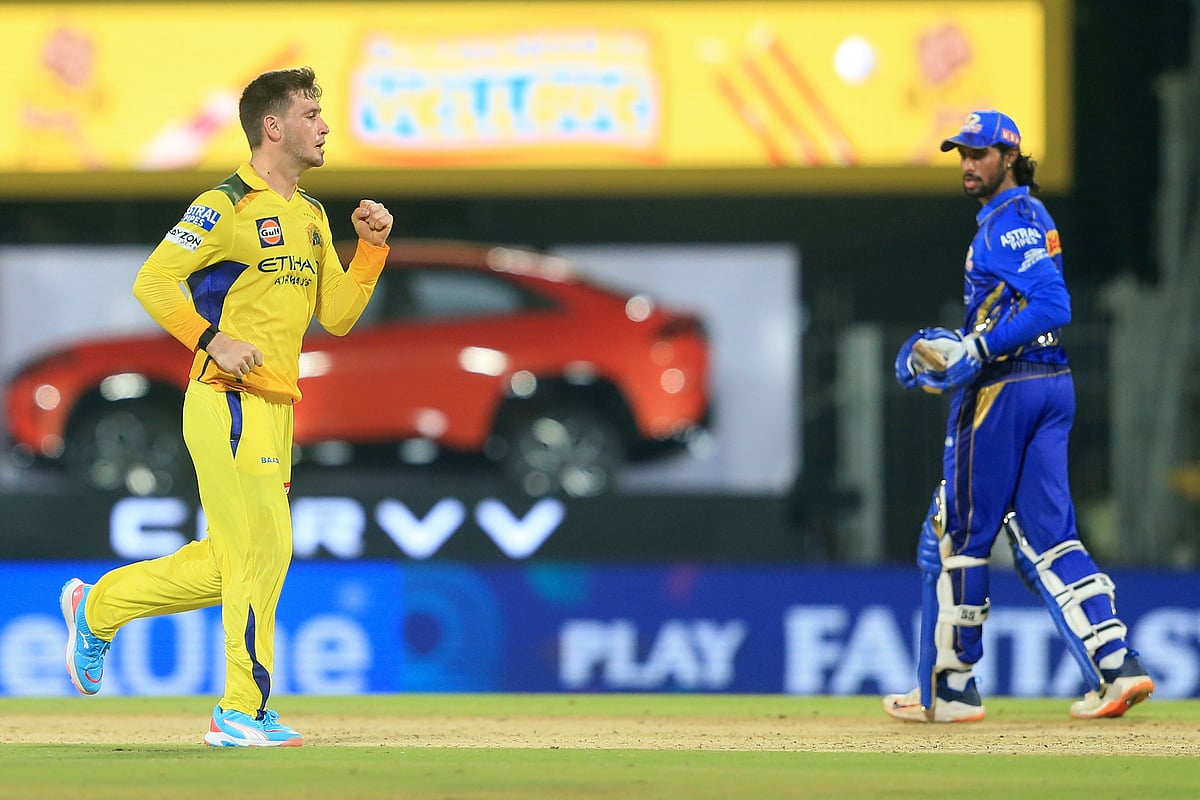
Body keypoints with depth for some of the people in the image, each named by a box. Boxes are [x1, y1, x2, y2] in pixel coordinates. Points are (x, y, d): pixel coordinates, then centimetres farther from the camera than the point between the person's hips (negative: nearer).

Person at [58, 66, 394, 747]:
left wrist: (372, 247, 5)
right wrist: (212, 340, -22)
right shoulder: (227, 207, -9)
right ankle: (243, 711, -2)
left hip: (275, 409, 9)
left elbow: (336, 316, 16)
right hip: (228, 403, -9)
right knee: (263, 550, -9)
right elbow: (152, 282, -13)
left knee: (231, 565, 12)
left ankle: (98, 607, 28)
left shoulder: (311, 217, 16)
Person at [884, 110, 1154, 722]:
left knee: (955, 538, 0)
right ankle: (1116, 666, -7)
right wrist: (955, 349, 20)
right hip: (1053, 386, 10)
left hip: (1001, 392, -10)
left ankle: (948, 690, 5)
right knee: (1047, 539, 6)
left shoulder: (1009, 223, -12)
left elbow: (1052, 306, -24)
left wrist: (976, 349, -26)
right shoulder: (1030, 216, 19)